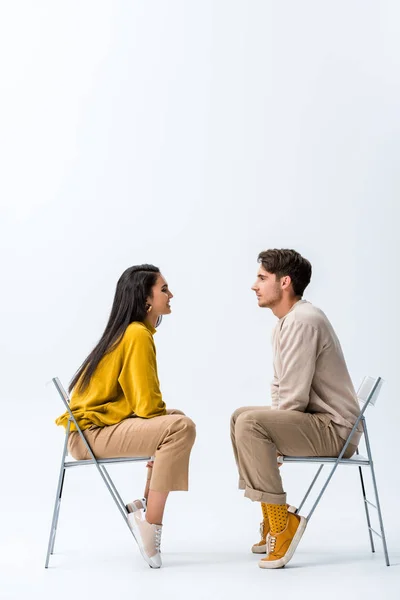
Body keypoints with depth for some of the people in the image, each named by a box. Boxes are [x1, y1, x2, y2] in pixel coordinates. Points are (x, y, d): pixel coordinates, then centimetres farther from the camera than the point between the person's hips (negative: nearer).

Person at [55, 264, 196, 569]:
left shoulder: (133, 332, 14)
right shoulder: (138, 334, -15)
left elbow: (140, 399, 17)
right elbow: (147, 404, -18)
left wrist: (167, 415, 5)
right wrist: (170, 419, 0)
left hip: (101, 422, 10)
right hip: (92, 433, -10)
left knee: (176, 419, 19)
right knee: (180, 427, -24)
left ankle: (145, 506, 12)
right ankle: (150, 522, -17)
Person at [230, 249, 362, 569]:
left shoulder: (302, 321, -20)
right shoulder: (286, 322, 12)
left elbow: (294, 397, -23)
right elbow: (282, 388, 18)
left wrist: (265, 434, -7)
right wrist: (272, 440, 6)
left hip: (334, 429, -11)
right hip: (318, 422, 11)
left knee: (249, 423, -26)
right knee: (240, 417, 17)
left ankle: (281, 523, -16)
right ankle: (273, 522, 14)